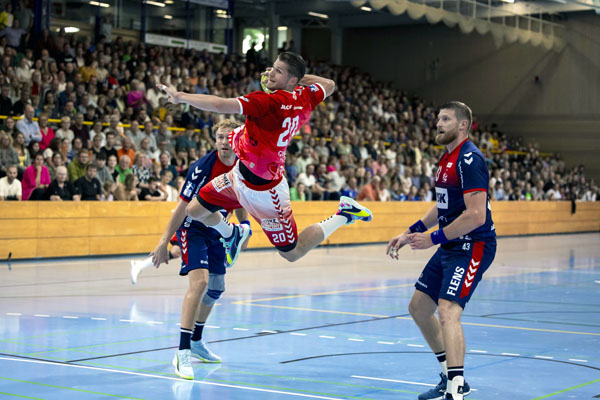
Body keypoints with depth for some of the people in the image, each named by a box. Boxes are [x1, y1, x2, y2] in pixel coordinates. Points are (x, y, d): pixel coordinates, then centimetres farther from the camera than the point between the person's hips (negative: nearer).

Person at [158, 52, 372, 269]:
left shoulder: (270, 102, -30)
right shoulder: (304, 97, -5)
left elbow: (220, 105, -36)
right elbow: (329, 85, 17)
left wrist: (180, 96, -24)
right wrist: (301, 76, 10)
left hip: (263, 188, -9)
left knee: (292, 253, 9)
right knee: (195, 210, 11)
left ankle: (344, 214, 18)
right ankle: (232, 234, 41)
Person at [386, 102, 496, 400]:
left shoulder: (469, 159, -17)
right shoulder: (447, 159, 14)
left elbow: (476, 215, -24)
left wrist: (434, 238, -19)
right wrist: (410, 233, 16)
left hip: (472, 246, -11)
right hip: (450, 247, 11)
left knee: (448, 311, -23)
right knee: (419, 308, 15)